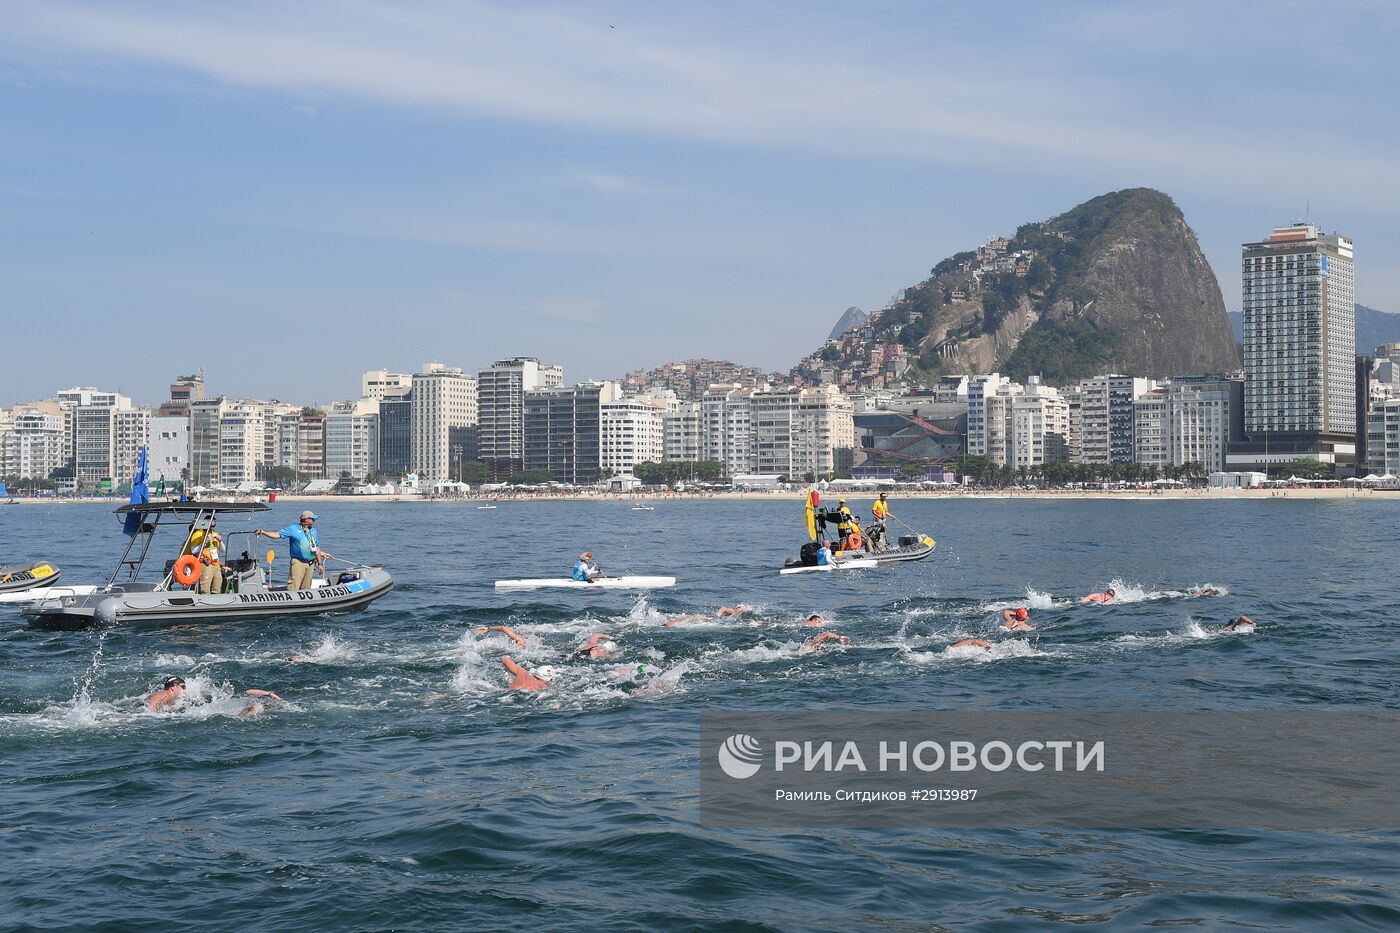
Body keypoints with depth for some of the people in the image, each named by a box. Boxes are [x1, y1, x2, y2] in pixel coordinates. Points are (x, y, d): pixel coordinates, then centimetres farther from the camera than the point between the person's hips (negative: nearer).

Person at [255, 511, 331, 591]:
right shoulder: (293, 529, -1)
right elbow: (277, 534, -5)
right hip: (298, 563, -5)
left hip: (311, 564, 5)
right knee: (293, 588, -11)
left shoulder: (313, 531, 15)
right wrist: (262, 532, -15)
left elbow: (317, 549, 18)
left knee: (306, 588, 7)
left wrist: (320, 564, 16)